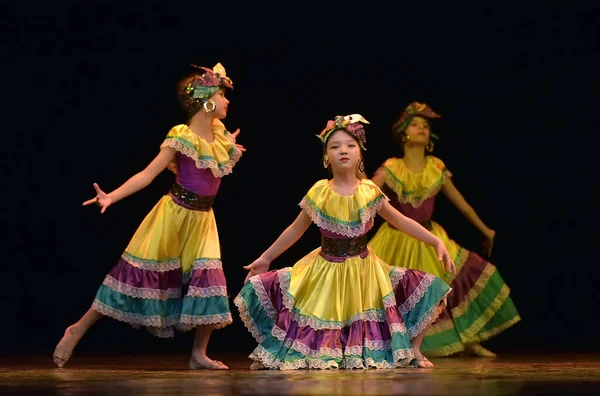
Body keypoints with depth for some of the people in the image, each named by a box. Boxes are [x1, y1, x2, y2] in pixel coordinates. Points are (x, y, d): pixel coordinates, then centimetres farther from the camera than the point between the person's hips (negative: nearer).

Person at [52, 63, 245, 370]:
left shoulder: (220, 135, 6)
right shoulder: (181, 136, -14)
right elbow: (147, 175, -18)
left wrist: (230, 150, 15)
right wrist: (111, 197, -27)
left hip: (202, 219, 6)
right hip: (174, 215, -6)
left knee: (208, 281, -3)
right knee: (139, 272, -5)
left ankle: (199, 354, 7)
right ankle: (78, 330, 4)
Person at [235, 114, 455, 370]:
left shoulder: (370, 193, -6)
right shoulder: (319, 193, -7)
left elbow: (402, 222, 2)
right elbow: (295, 230, 6)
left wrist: (437, 243, -5)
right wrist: (265, 258, 10)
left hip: (363, 270, 0)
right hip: (325, 270, 0)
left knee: (423, 289, -12)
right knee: (264, 289, -11)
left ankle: (412, 351, 9)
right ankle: (271, 352, 11)